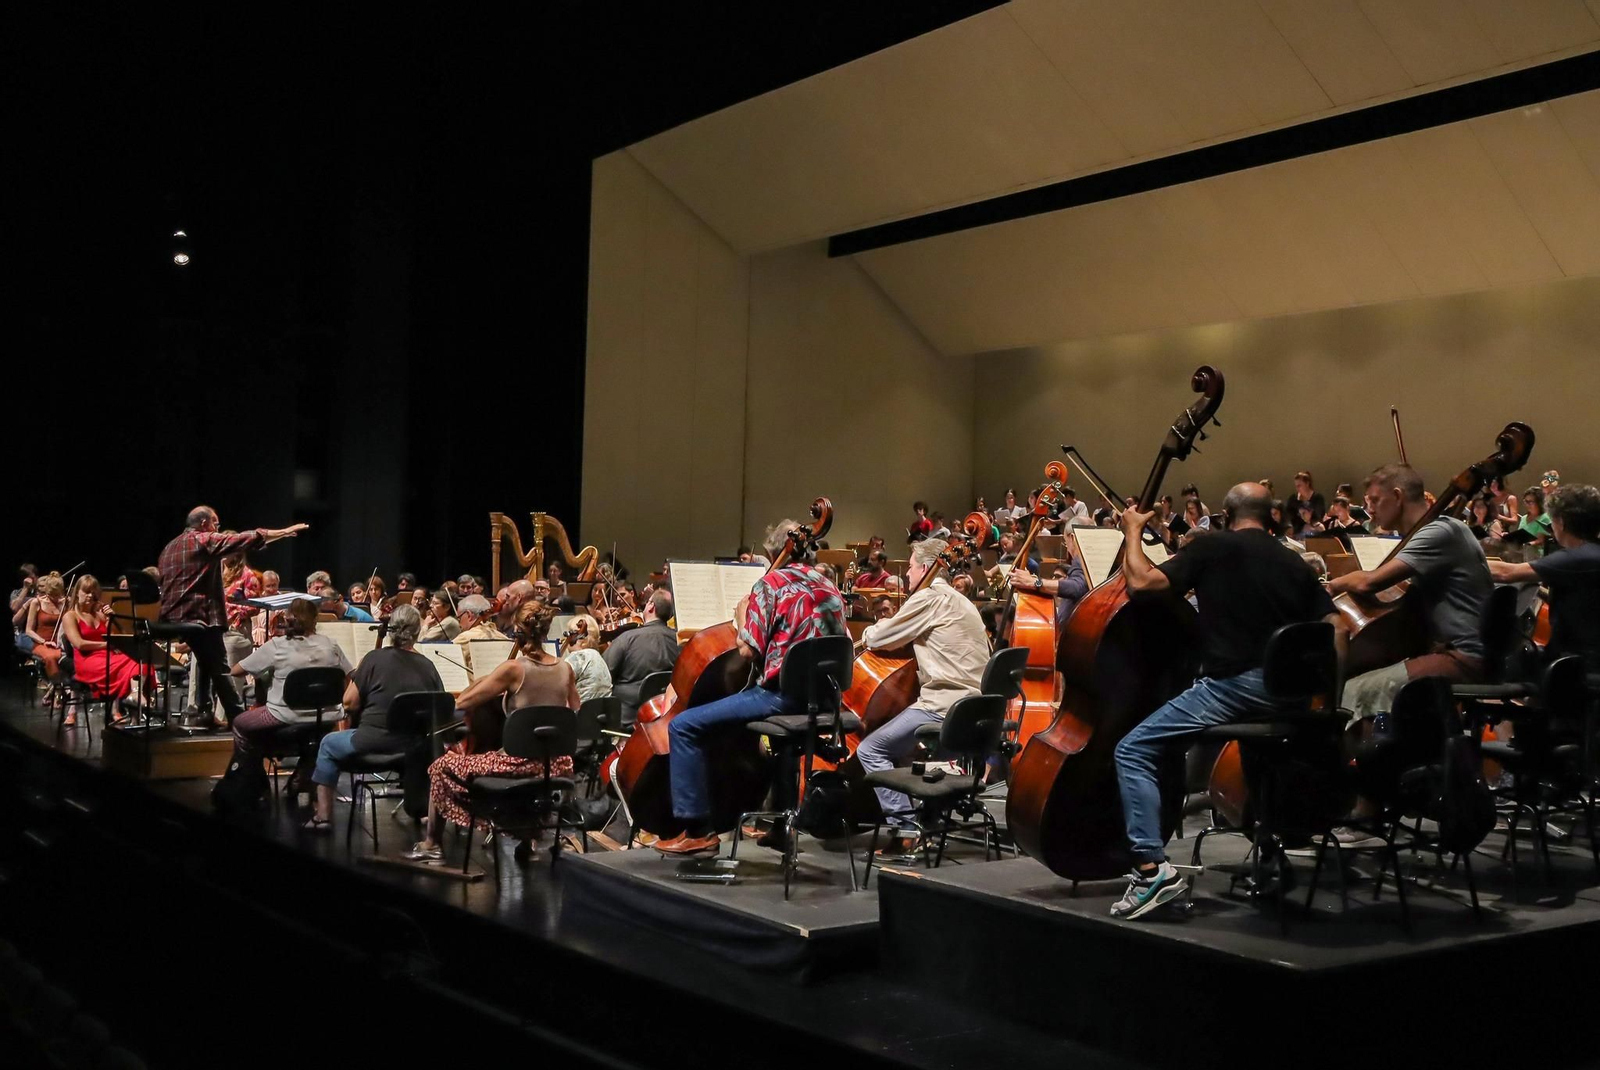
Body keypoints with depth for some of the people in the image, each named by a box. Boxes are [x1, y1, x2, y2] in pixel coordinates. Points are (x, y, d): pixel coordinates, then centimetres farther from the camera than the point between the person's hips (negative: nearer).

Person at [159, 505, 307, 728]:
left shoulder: (169, 548, 19)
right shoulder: (205, 541, -5)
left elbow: (163, 583, 23)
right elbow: (248, 538, -5)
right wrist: (284, 532, 3)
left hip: (170, 616, 8)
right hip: (199, 615, -8)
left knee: (205, 661, 23)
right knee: (219, 668, -3)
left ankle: (199, 713, 20)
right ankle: (239, 718, -1)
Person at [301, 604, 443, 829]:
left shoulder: (375, 658, -9)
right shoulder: (428, 667, -3)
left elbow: (349, 703, -7)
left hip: (373, 742, -3)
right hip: (415, 747, 3)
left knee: (328, 744, 25)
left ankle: (323, 814, 21)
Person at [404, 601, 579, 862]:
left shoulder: (513, 669, -13)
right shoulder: (565, 669, 2)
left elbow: (461, 702, -9)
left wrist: (481, 681, 9)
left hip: (521, 764, -6)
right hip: (558, 766, 6)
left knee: (443, 765, 16)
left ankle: (431, 844, 24)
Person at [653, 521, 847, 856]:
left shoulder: (771, 583, -5)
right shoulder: (832, 591, 17)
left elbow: (749, 650, -11)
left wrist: (742, 614, 8)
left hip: (781, 694, -8)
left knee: (683, 726, -4)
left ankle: (698, 830, -8)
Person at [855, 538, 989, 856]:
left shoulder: (929, 598, -8)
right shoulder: (959, 600, 22)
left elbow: (879, 639, -5)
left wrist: (871, 631, 16)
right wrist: (887, 628, 17)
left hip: (945, 705, -10)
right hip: (971, 704, 10)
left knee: (871, 749, -7)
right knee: (892, 741, 25)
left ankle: (905, 829, -14)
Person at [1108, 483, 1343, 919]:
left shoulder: (1212, 548, 1)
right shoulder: (1294, 563, 16)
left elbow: (1141, 582, -7)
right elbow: (1337, 628, 11)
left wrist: (1133, 532, 10)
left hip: (1234, 683, -7)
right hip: (1288, 693, 7)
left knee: (1133, 750, -4)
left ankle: (1153, 867, -18)